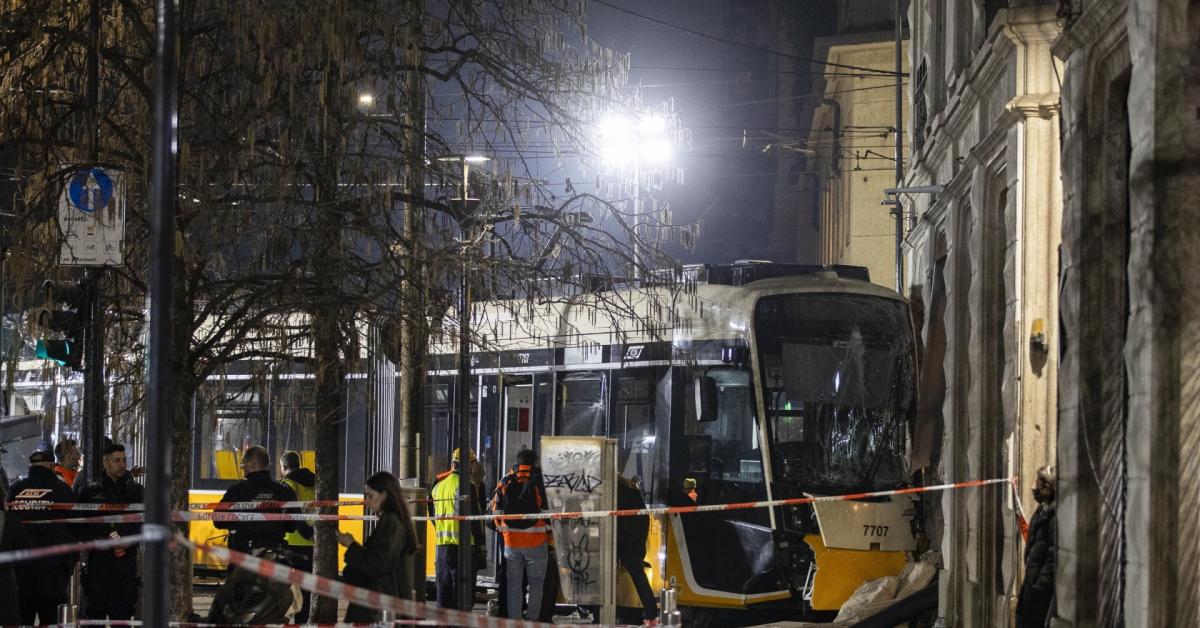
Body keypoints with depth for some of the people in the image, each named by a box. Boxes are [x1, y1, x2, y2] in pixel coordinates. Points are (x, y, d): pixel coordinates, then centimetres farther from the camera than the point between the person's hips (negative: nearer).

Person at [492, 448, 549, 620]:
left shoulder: (505, 483, 2)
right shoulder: (537, 481, -7)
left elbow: (496, 510, 5)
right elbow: (547, 509, -7)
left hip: (511, 542, 3)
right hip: (536, 541, -3)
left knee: (514, 585, 9)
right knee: (536, 585, 6)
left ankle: (514, 619, 8)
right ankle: (533, 620, 3)